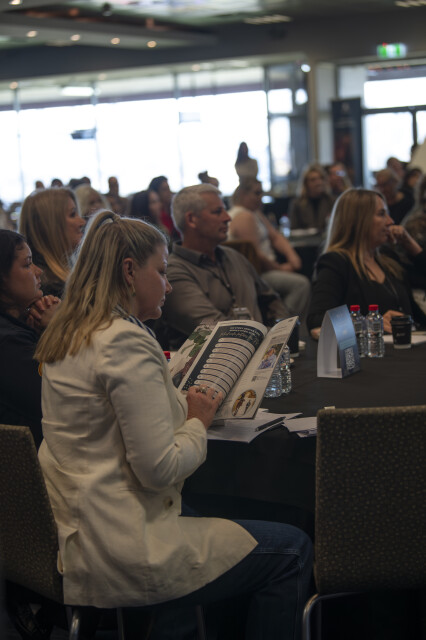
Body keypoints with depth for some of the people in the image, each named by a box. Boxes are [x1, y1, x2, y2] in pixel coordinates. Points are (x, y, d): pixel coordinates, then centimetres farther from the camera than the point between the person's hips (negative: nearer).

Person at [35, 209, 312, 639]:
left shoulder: (69, 336, 9)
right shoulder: (125, 342, -21)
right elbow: (160, 469, -23)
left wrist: (184, 405, 11)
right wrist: (199, 422, -5)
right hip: (119, 552, -10)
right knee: (291, 551, 2)